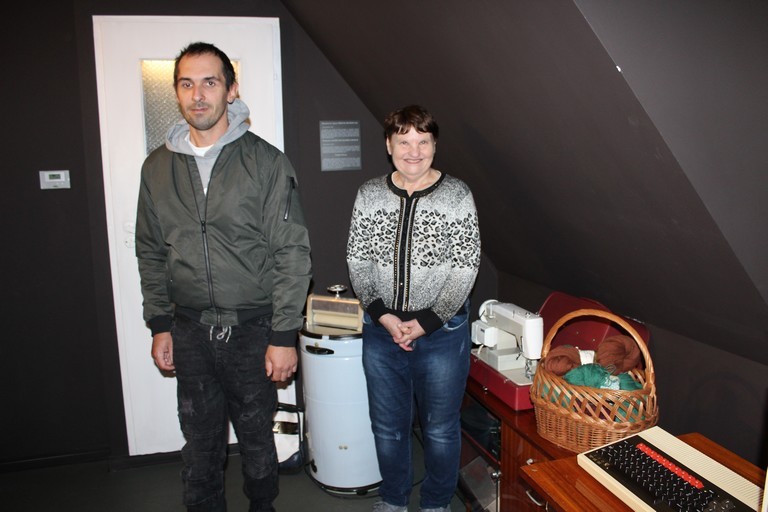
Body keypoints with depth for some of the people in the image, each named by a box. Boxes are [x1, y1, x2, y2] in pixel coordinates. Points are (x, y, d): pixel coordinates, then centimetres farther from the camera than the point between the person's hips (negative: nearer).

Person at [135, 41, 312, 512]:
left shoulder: (266, 162, -9)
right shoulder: (158, 167, 5)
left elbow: (293, 254, -10)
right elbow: (151, 252, 11)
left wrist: (284, 336, -12)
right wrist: (160, 325, 8)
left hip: (253, 328, -3)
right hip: (189, 331, 3)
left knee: (257, 437, 15)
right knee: (200, 442, 16)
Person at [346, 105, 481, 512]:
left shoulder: (457, 195, -7)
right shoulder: (369, 195, 1)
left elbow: (466, 267, -9)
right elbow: (357, 260, 1)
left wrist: (425, 323, -14)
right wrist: (382, 314, -11)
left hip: (442, 331, -2)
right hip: (381, 330, 3)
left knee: (440, 427, 13)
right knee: (387, 424, 17)